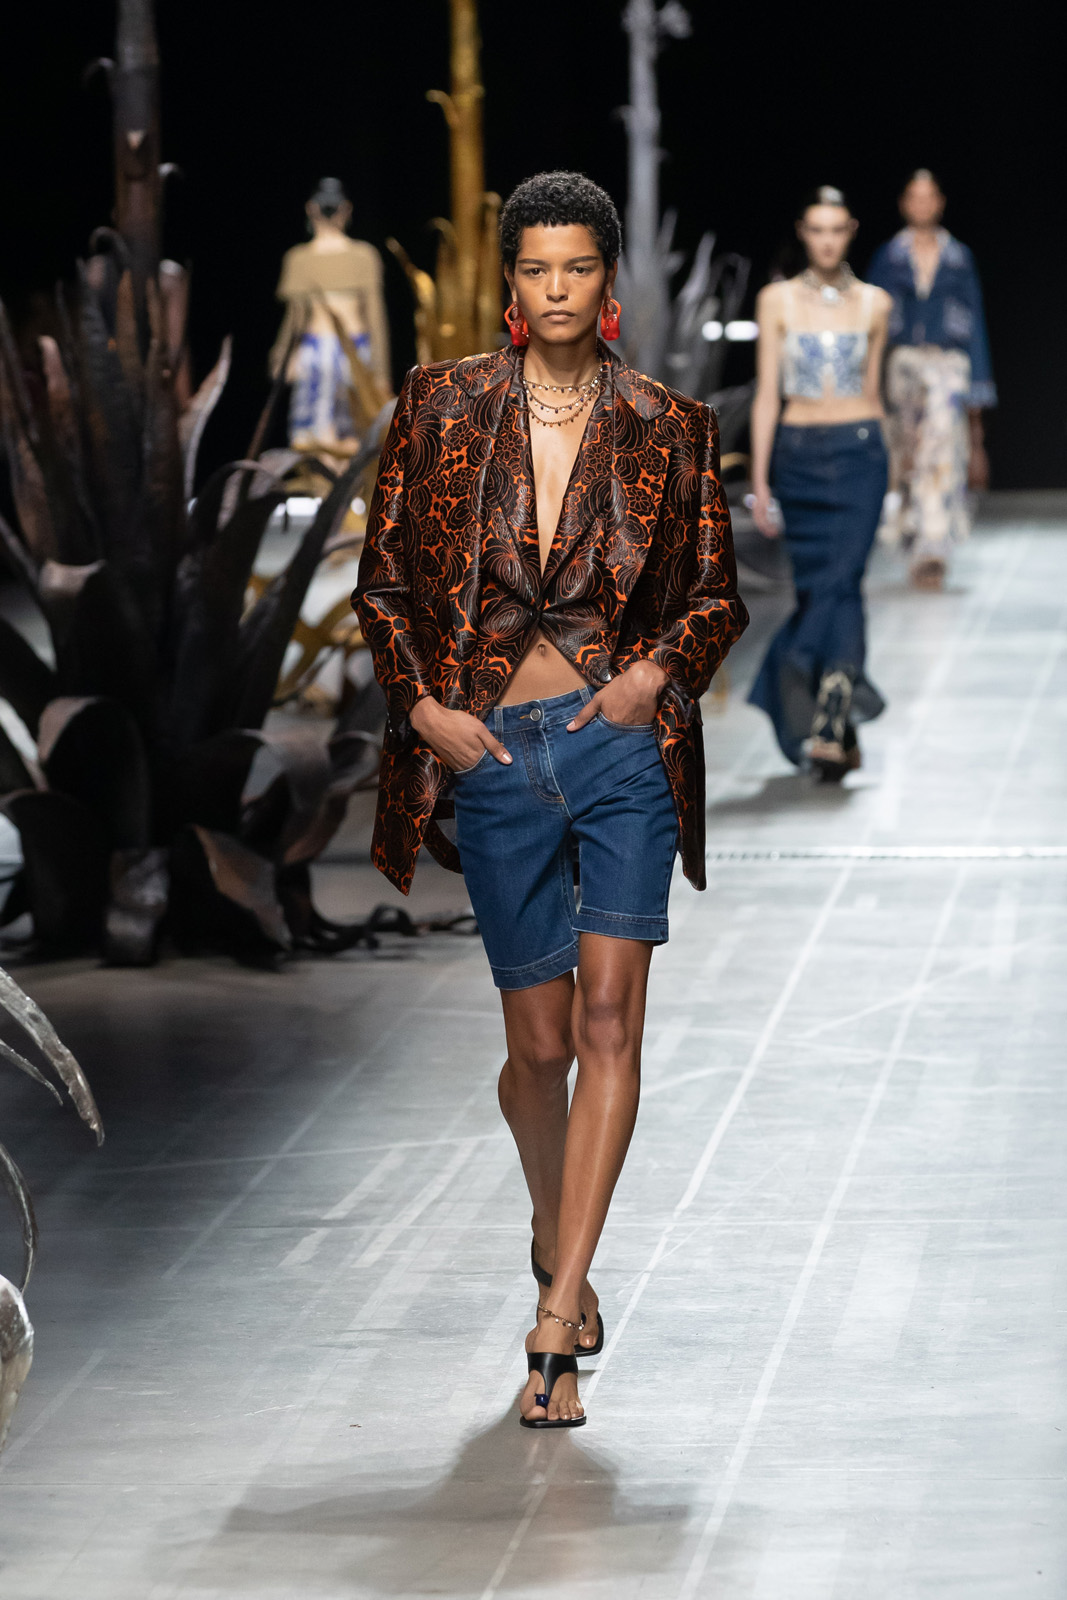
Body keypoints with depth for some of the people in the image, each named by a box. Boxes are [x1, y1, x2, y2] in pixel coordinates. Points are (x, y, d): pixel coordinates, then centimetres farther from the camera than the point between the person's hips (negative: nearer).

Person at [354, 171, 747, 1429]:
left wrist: (657, 671, -7)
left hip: (623, 744, 0)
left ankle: (555, 1324, -15)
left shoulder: (666, 429, 3)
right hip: (494, 751, 1)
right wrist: (424, 705, -4)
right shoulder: (443, 407, 3)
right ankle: (555, 1235, 37)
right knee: (540, 1040, 7)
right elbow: (383, 580, 8)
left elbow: (718, 594, 11)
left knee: (609, 1018, -13)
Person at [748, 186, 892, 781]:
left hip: (859, 452, 0)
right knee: (818, 586, 3)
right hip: (798, 454, 0)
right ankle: (842, 730, 13)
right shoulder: (778, 300, 3)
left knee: (841, 581, -15)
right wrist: (760, 481, -4)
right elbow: (767, 393, 1)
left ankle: (828, 725, -19)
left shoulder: (873, 303, 6)